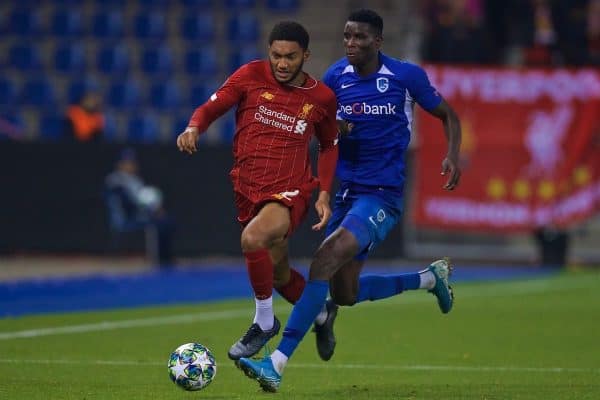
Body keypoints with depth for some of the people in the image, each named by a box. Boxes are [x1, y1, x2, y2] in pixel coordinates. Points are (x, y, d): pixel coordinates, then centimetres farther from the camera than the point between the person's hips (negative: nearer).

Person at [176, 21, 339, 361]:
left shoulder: (322, 97, -1)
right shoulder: (252, 75, -3)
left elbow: (329, 145, 15)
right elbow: (212, 107, -1)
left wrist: (324, 194, 5)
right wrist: (194, 127, -24)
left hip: (290, 192, -4)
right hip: (249, 189, 4)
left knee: (253, 238, -33)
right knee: (279, 275, 16)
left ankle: (265, 322, -13)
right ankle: (320, 313, 47)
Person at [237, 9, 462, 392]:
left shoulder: (406, 76, -7)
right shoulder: (336, 77, 3)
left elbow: (448, 116, 7)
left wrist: (452, 156, -12)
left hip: (382, 196, -6)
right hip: (347, 192, 6)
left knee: (326, 257, -27)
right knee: (344, 293, 10)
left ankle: (278, 363, -30)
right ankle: (430, 278, 36)